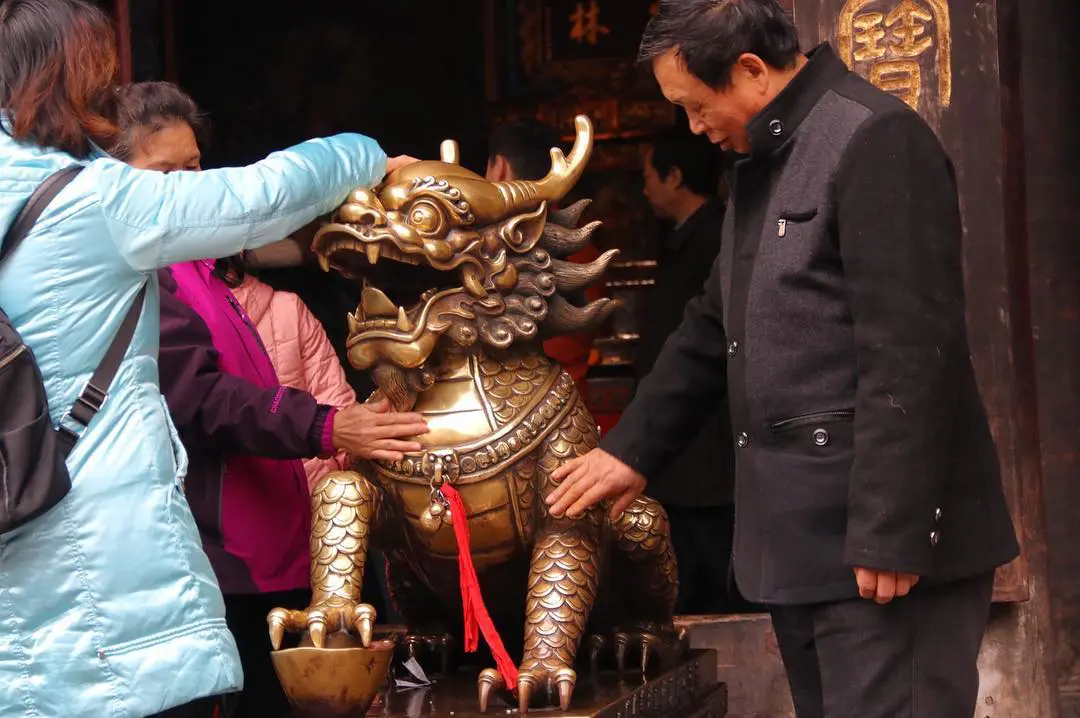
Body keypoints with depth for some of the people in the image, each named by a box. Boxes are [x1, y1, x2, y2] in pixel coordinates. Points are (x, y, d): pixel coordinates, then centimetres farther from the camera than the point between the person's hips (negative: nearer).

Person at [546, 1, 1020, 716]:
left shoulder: (877, 141, -13)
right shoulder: (763, 163, 18)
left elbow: (910, 354, -20)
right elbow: (712, 329, 27)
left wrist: (890, 532, -21)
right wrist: (634, 447, 27)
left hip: (879, 532, -9)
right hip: (804, 531, 9)